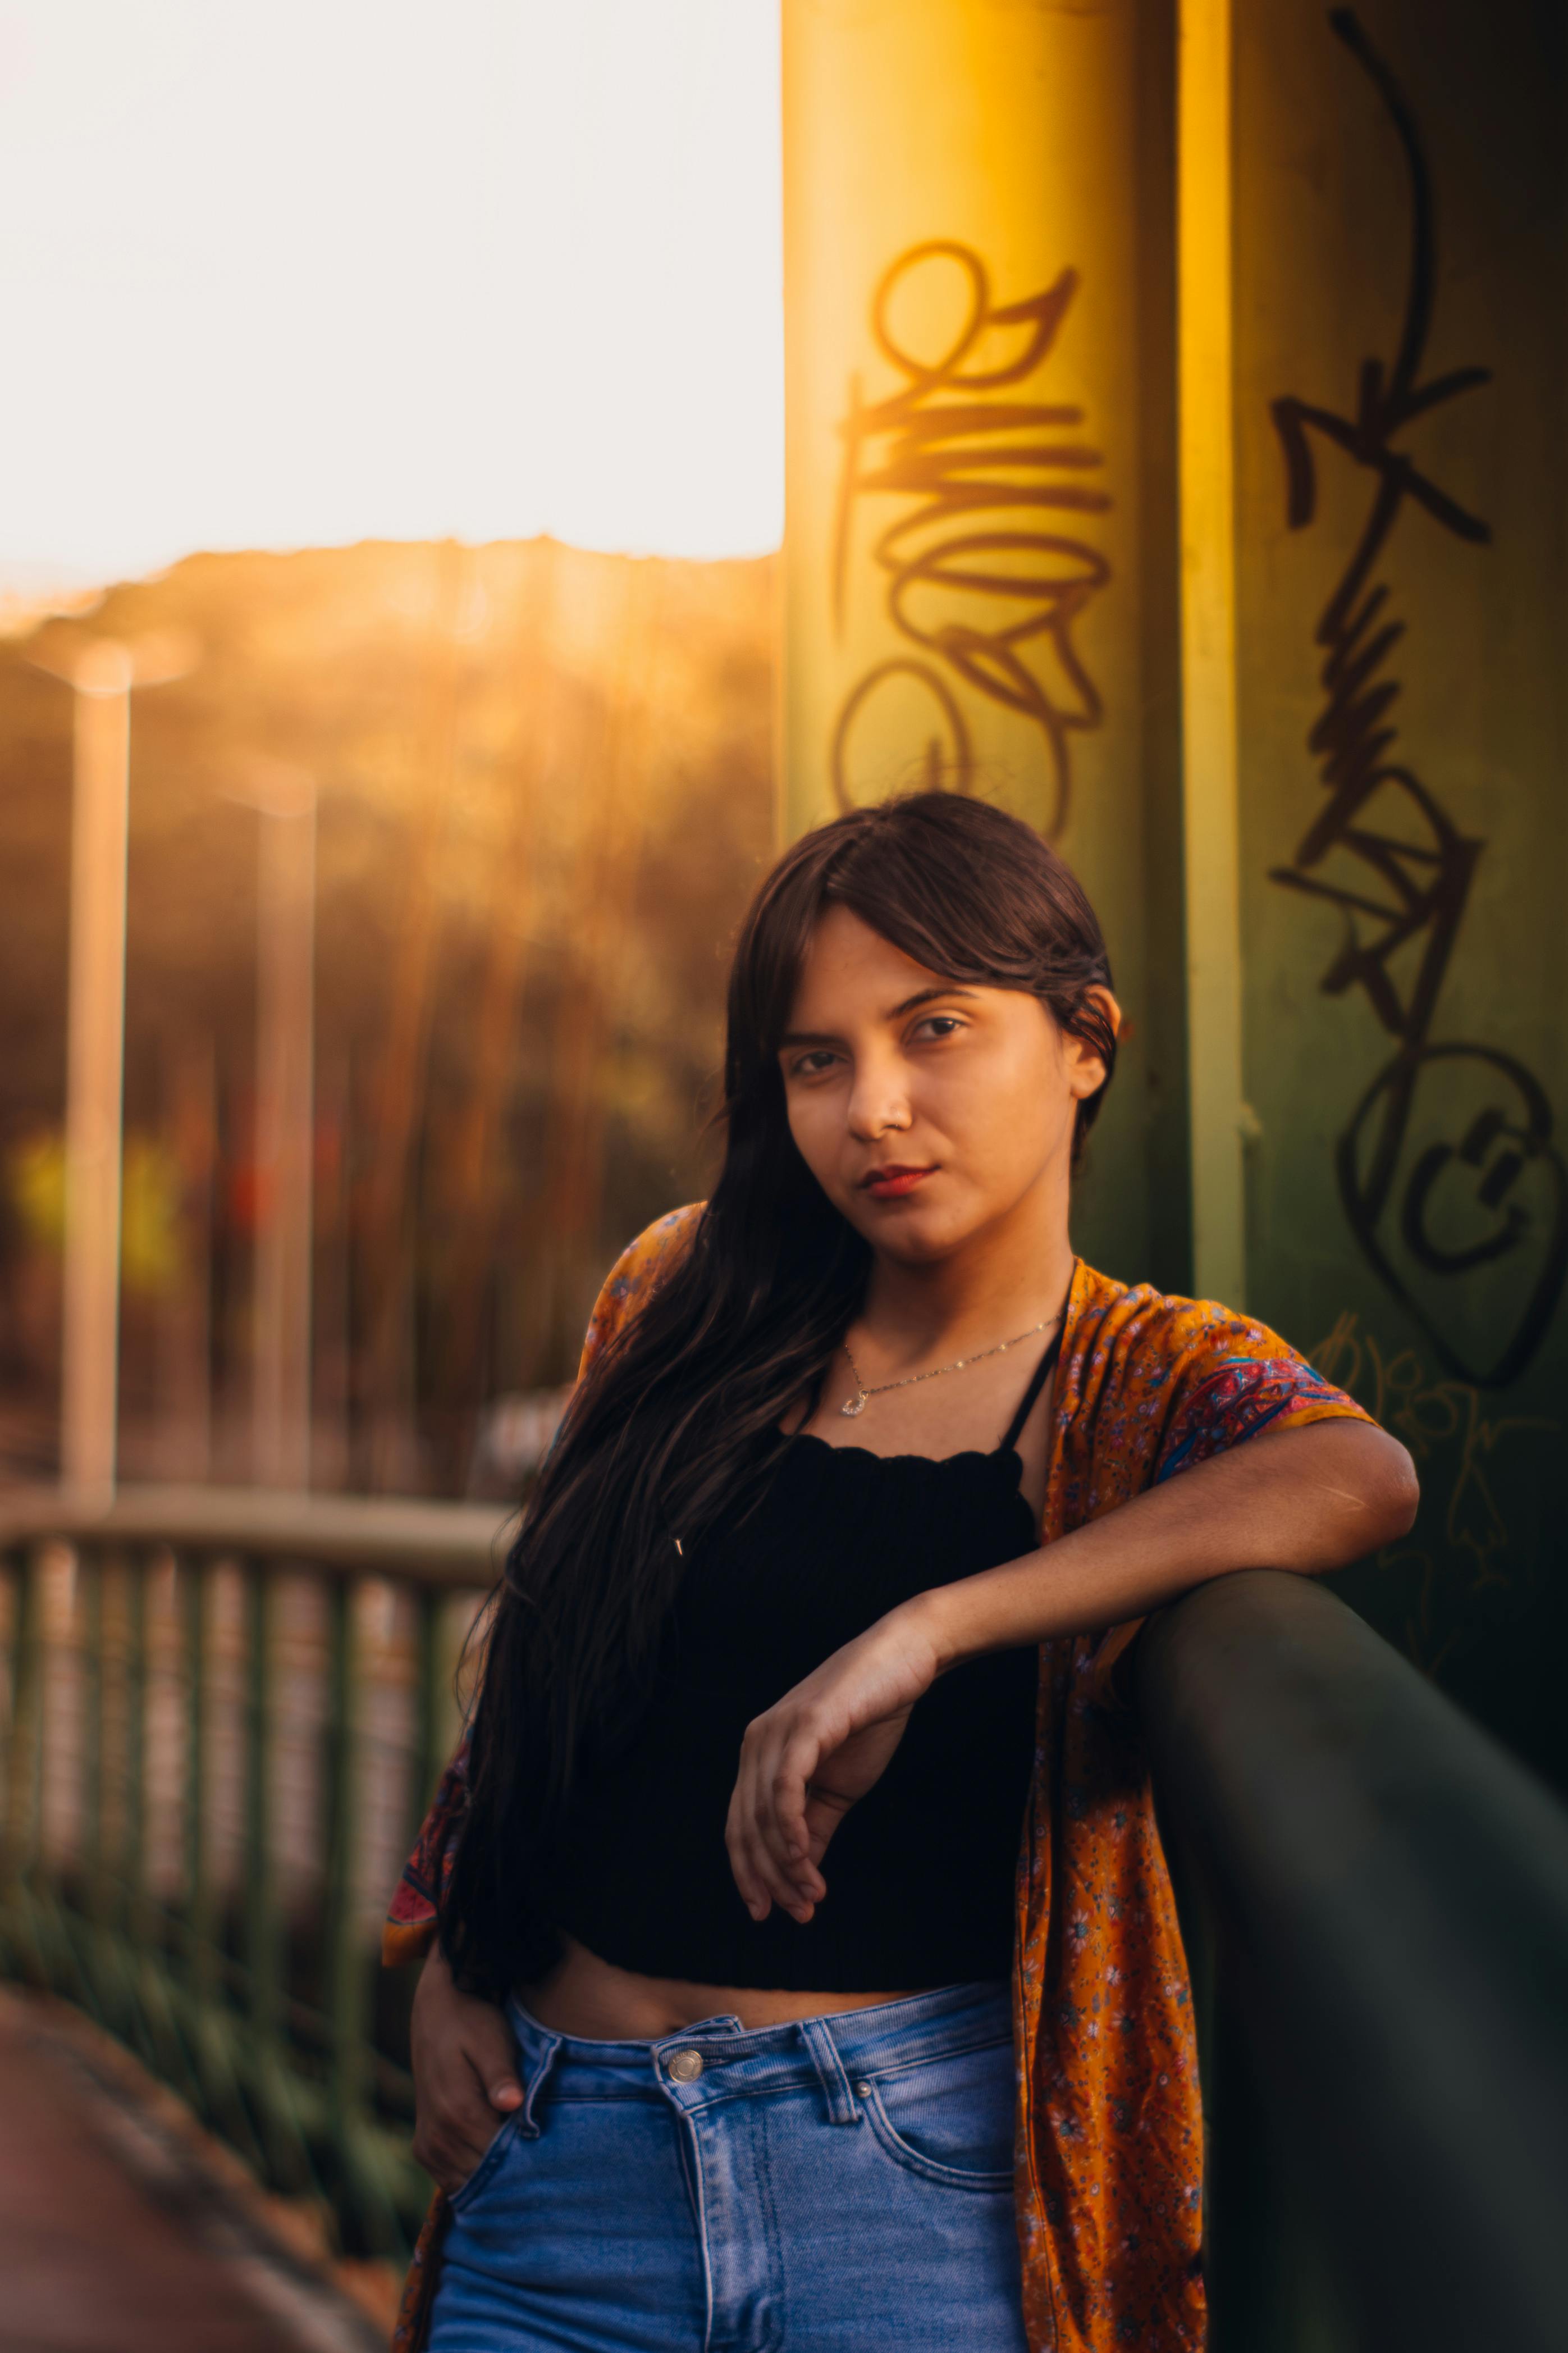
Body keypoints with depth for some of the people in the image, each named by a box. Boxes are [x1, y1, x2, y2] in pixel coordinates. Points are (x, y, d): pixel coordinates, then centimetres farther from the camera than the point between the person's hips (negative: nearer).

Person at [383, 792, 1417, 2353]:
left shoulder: (1150, 1383, -3)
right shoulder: (686, 1297, 6)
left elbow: (1361, 1476, -27)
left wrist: (924, 1631, -32)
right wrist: (444, 1970, 8)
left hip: (908, 2164, -3)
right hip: (557, 2148, 3)